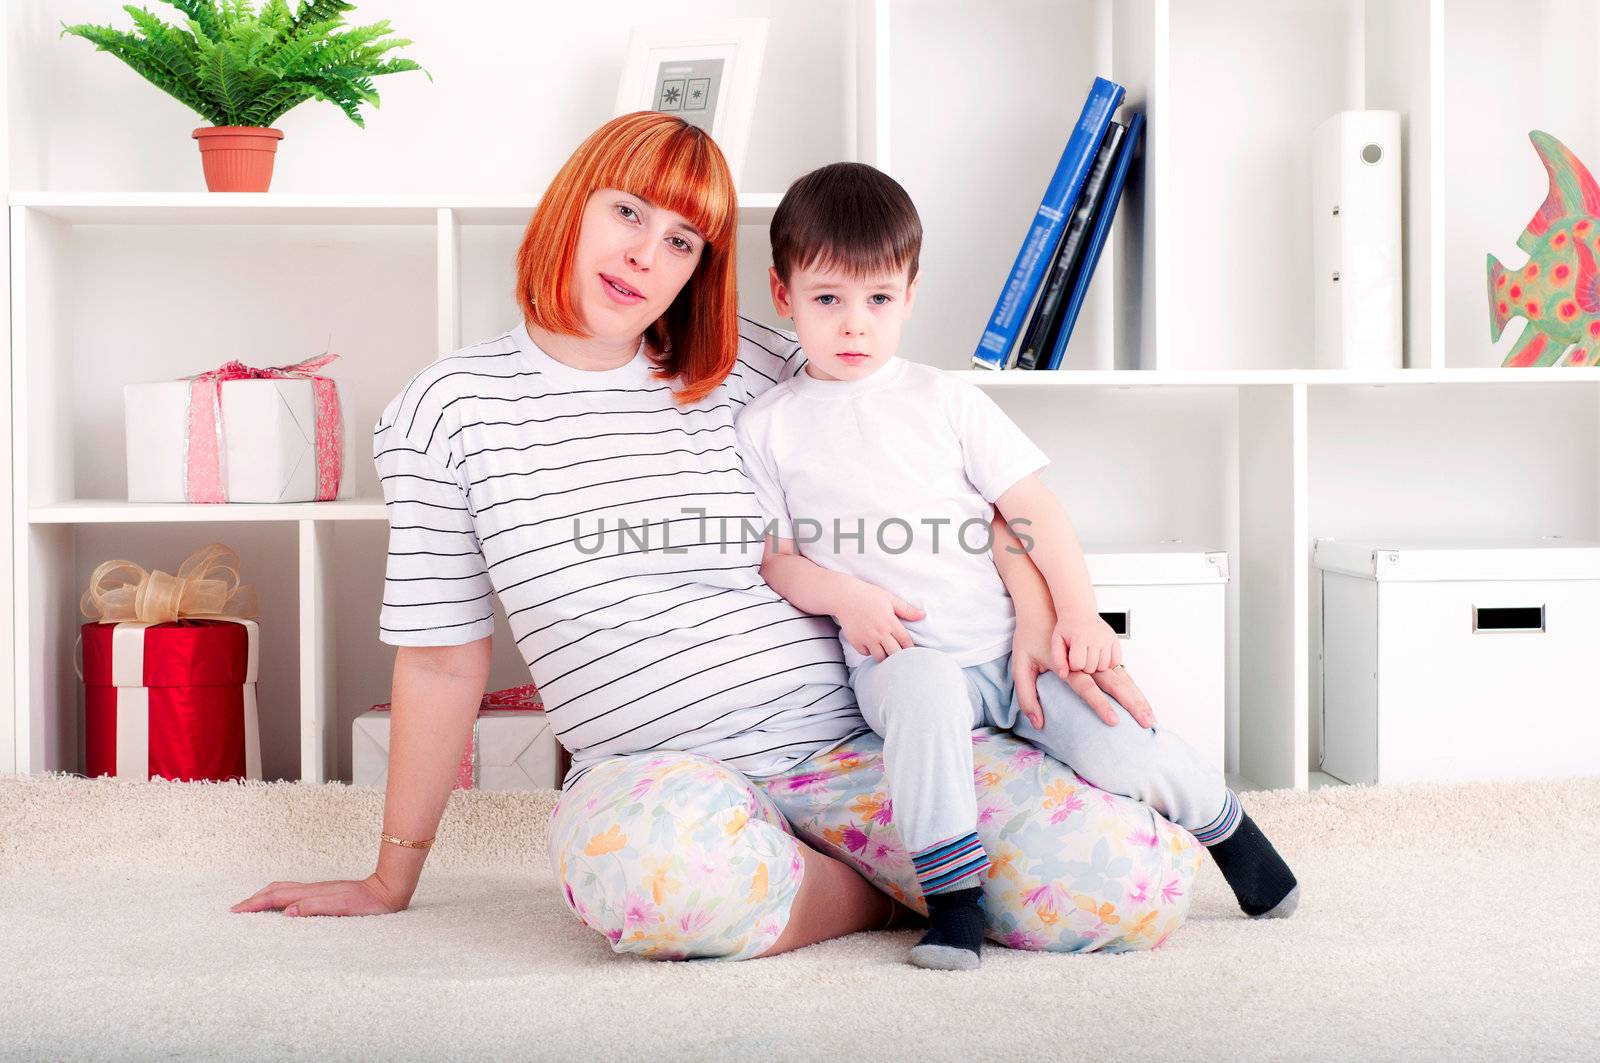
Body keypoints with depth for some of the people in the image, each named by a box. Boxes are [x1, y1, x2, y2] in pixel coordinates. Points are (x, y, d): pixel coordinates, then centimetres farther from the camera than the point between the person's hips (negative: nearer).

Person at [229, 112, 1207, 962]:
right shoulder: (451, 410, 4)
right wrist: (391, 881, 14)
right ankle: (888, 890, -8)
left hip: (853, 746, 2)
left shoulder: (757, 369, 7)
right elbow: (442, 658, 9)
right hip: (656, 782, -1)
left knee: (1139, 883, -21)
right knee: (661, 855, -42)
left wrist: (1036, 602, -2)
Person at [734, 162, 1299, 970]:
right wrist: (843, 594, -13)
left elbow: (1033, 509, 5)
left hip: (1013, 639, 2)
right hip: (899, 656, -1)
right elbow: (772, 559, 6)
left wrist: (1077, 611, -6)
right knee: (923, 693, -37)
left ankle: (1226, 824, 17)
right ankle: (952, 898, -27)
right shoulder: (768, 428, 7)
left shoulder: (945, 401, 8)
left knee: (1119, 750, -15)